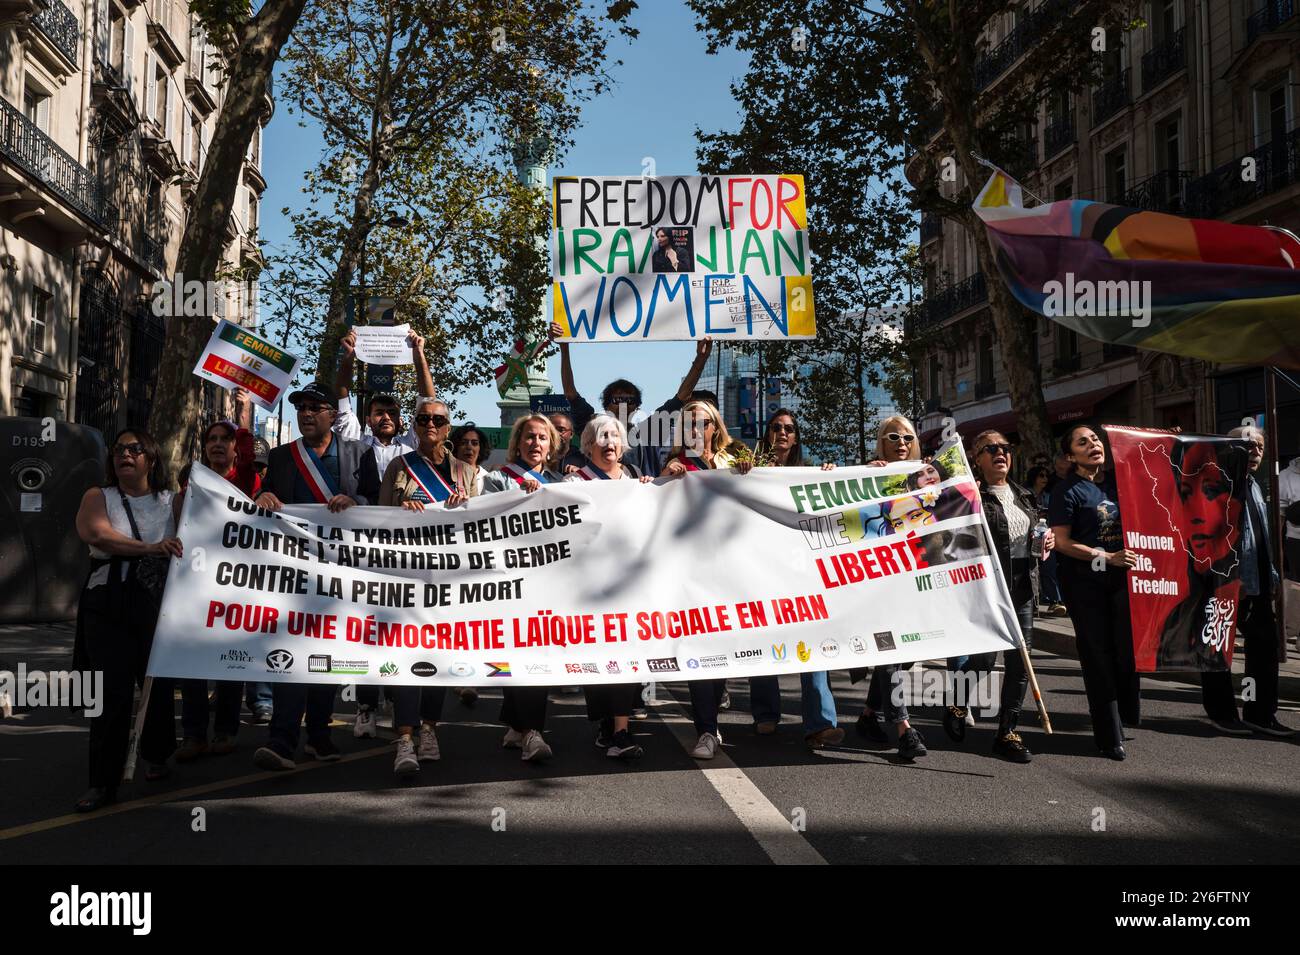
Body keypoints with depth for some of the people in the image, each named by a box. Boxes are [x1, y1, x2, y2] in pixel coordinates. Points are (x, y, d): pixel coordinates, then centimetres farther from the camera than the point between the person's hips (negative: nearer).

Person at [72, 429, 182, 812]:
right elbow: (95, 532, -15)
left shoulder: (171, 502, 11)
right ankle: (103, 782, 0)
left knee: (158, 684, 8)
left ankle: (157, 755, 32)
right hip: (109, 607, -1)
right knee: (112, 691, -5)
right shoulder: (99, 498, 7)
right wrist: (149, 548, -26)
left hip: (159, 605, 1)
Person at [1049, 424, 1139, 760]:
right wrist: (1107, 558, -18)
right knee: (1098, 654, 0)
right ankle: (1109, 736, 8)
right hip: (1085, 581, -5)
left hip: (1121, 578, 5)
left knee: (1128, 646, 5)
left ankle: (1125, 714, 28)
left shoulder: (1118, 481, 10)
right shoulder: (1068, 490, -7)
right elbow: (1062, 542, -12)